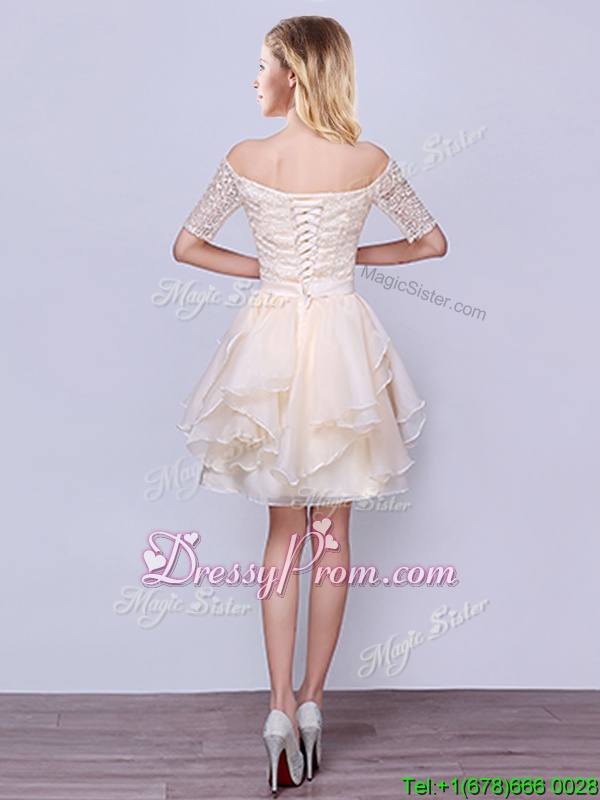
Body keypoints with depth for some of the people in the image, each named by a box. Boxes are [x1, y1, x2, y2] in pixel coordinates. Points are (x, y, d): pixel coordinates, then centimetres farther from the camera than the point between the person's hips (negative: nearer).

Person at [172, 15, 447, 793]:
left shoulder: (245, 160, -6)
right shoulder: (371, 163, -5)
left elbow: (186, 246, 2)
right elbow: (433, 242, 6)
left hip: (272, 342, 0)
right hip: (342, 339, 0)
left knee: (284, 529, 12)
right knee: (333, 531, 11)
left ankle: (281, 707, 9)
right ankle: (312, 700, 19)